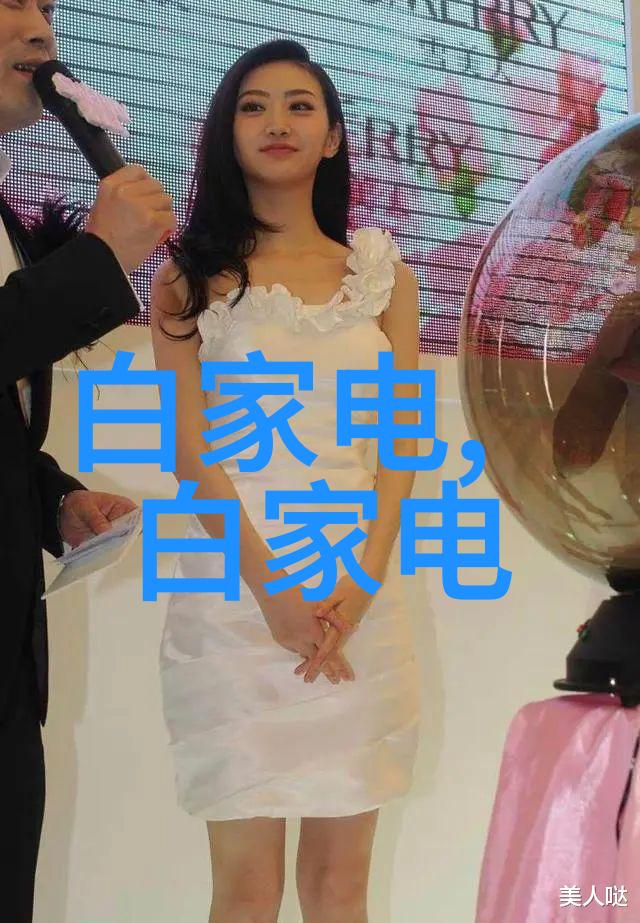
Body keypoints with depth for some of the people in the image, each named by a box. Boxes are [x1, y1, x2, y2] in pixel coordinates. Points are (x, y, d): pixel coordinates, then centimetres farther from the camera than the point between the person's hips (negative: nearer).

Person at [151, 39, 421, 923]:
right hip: (236, 592, -2)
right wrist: (272, 590, -14)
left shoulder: (384, 276, 13)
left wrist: (359, 585, -9)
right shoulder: (192, 276, 6)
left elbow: (402, 443, 5)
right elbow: (192, 451, -3)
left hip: (361, 592, 2)